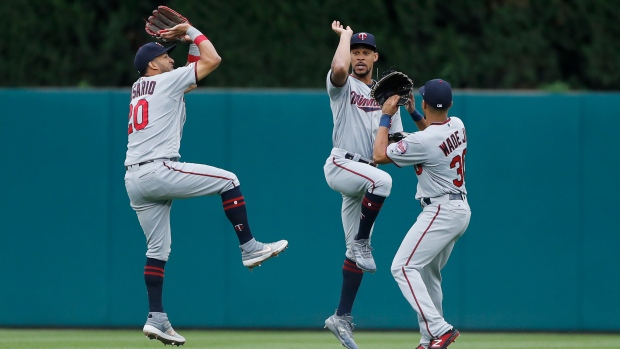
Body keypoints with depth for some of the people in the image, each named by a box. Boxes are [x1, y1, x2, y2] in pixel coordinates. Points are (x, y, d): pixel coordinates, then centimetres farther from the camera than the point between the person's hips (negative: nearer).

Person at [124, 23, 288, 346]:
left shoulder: (138, 89, 23)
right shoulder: (165, 81, 0)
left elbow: (192, 76, 33)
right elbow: (212, 60, 1)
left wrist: (190, 40, 28)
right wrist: (192, 32, 13)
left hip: (134, 180, 8)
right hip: (159, 171, -8)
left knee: (157, 249, 11)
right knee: (228, 180, 2)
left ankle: (156, 318, 6)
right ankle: (249, 249, 2)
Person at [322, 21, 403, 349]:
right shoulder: (342, 85, 1)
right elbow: (339, 67, -25)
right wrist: (345, 35, -8)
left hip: (365, 176, 6)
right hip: (341, 165, -6)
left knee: (356, 253, 4)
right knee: (382, 180, -37)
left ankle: (342, 317, 8)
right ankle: (362, 243, -21)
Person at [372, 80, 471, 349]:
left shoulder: (422, 142, -21)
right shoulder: (457, 125, 3)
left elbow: (379, 155, -9)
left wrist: (386, 117, -2)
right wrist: (413, 114, 20)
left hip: (441, 211, -9)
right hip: (461, 210, 9)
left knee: (403, 267, -14)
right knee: (427, 272, 20)